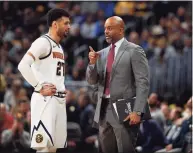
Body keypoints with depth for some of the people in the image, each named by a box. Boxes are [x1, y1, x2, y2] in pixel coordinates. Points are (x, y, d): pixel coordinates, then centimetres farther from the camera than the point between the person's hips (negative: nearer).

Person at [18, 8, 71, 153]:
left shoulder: (59, 47, 19)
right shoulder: (43, 42, -10)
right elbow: (23, 65, -22)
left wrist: (62, 87, 15)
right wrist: (40, 87, -19)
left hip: (59, 100, 9)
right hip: (45, 99, -9)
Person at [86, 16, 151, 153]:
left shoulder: (134, 51, -4)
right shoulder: (102, 54, 14)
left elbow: (143, 83, -10)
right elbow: (92, 81, 13)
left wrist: (138, 111, -18)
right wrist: (92, 63, -7)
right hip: (103, 110, 6)